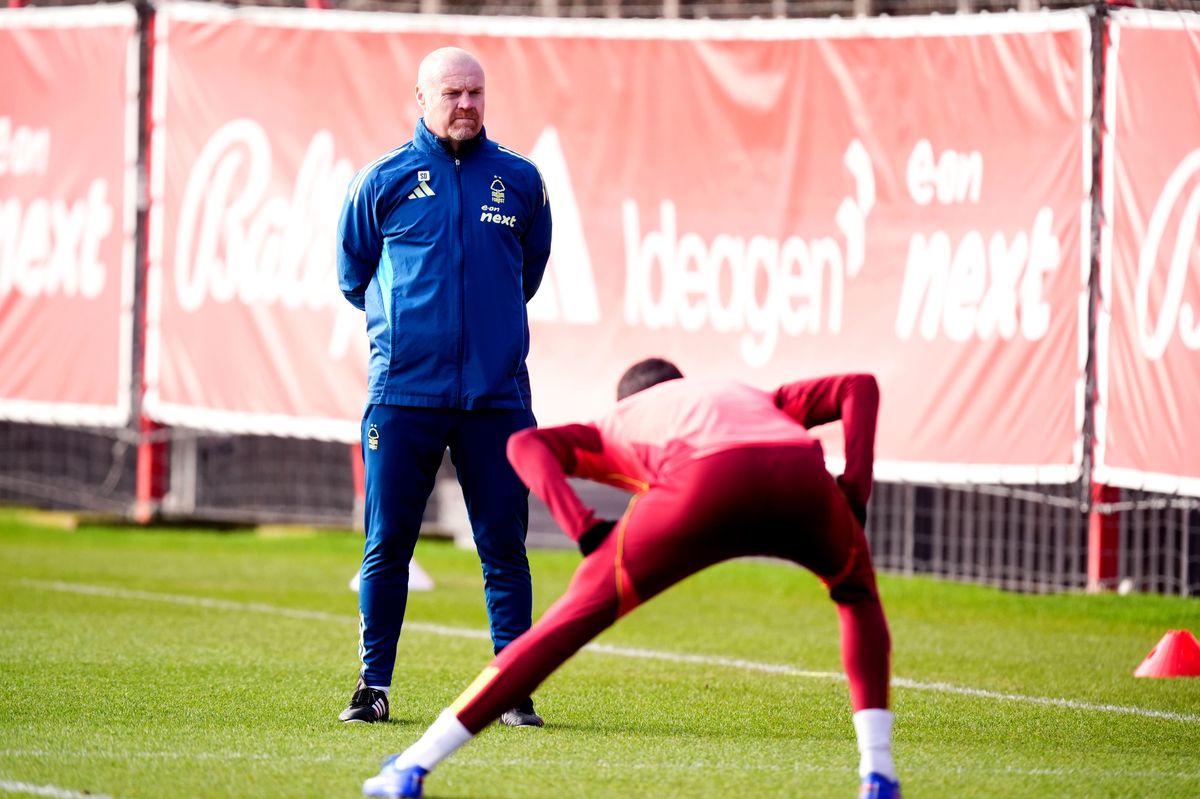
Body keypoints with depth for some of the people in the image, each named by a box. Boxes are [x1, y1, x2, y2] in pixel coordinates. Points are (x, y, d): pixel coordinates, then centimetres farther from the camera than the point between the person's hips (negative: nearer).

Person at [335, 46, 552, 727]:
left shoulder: (520, 181, 8)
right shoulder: (384, 180, 3)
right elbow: (353, 273, 15)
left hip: (496, 393, 1)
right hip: (404, 391, -1)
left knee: (504, 548, 1)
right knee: (387, 547, 1)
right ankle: (374, 686, 10)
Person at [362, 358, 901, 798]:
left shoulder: (615, 426, 38)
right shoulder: (754, 398, 45)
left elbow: (527, 445, 18)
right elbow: (858, 388, 31)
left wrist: (583, 528, 7)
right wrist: (854, 497, 24)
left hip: (704, 485, -2)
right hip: (802, 476, 2)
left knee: (574, 618, 8)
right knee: (856, 593, 33)